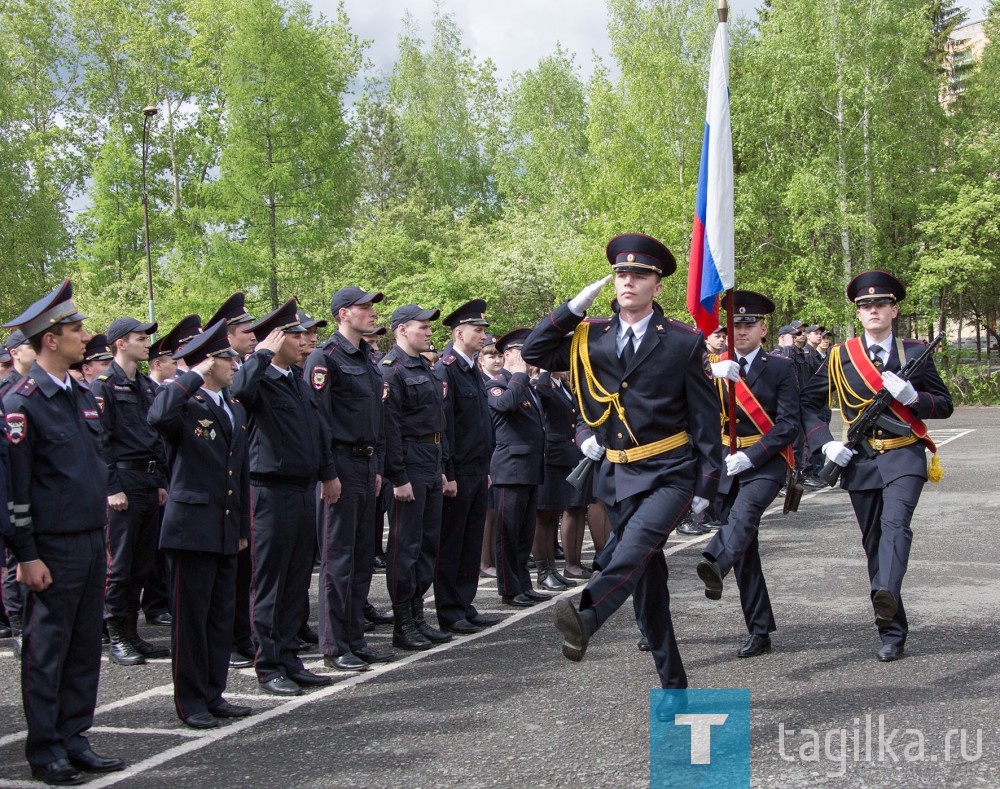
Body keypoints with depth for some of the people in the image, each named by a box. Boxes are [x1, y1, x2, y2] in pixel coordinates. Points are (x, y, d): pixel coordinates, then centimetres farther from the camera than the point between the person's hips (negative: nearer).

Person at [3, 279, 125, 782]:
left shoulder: (83, 396, 12)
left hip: (91, 541, 7)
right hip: (53, 548, -7)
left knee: (85, 647, 11)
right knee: (47, 651, 3)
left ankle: (74, 740, 21)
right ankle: (44, 751, 12)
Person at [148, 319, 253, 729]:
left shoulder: (235, 410, 15)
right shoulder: (186, 407, -8)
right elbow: (159, 415, -34)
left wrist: (244, 526, 18)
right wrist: (193, 377, -21)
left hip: (226, 532, 8)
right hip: (192, 528, -7)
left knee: (222, 616, 12)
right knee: (191, 617, 0)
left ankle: (213, 694, 21)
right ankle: (190, 701, 9)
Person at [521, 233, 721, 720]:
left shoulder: (684, 342, -4)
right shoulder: (591, 339, 7)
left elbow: (706, 417, -2)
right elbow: (534, 353, 0)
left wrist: (707, 483, -5)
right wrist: (574, 307, -8)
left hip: (670, 474, -4)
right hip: (617, 476, 4)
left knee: (638, 542, -33)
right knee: (646, 581, 8)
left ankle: (586, 617, -53)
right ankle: (673, 685, 18)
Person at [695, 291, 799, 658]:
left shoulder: (780, 368, 1)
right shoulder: (716, 368, 10)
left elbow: (788, 426, -7)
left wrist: (750, 457, -17)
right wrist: (715, 375, -24)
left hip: (765, 463, -4)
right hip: (726, 464, 4)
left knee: (744, 513, -34)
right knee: (744, 550, 4)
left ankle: (714, 565, -61)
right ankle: (759, 631, 10)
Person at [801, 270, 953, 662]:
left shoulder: (914, 352, 5)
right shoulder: (840, 356, 6)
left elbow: (945, 405, 7)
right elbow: (807, 404, 9)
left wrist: (912, 396, -14)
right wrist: (826, 443, -6)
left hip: (904, 457, -2)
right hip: (860, 460, 2)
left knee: (895, 522, -26)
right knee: (874, 542, 4)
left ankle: (887, 596, -47)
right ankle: (892, 631, 12)